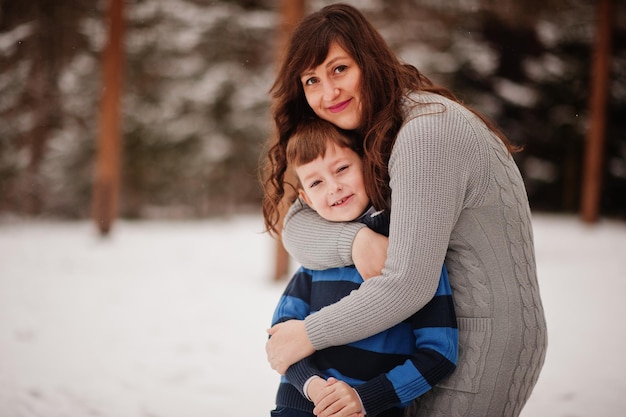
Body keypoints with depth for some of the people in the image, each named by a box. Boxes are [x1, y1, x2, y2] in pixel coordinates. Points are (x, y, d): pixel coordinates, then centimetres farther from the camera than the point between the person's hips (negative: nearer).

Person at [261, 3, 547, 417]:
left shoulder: (426, 133, -23)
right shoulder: (369, 138, 8)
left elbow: (408, 283, -25)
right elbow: (297, 225, 0)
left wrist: (309, 335, -15)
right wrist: (356, 239, -21)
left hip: (486, 339, -9)